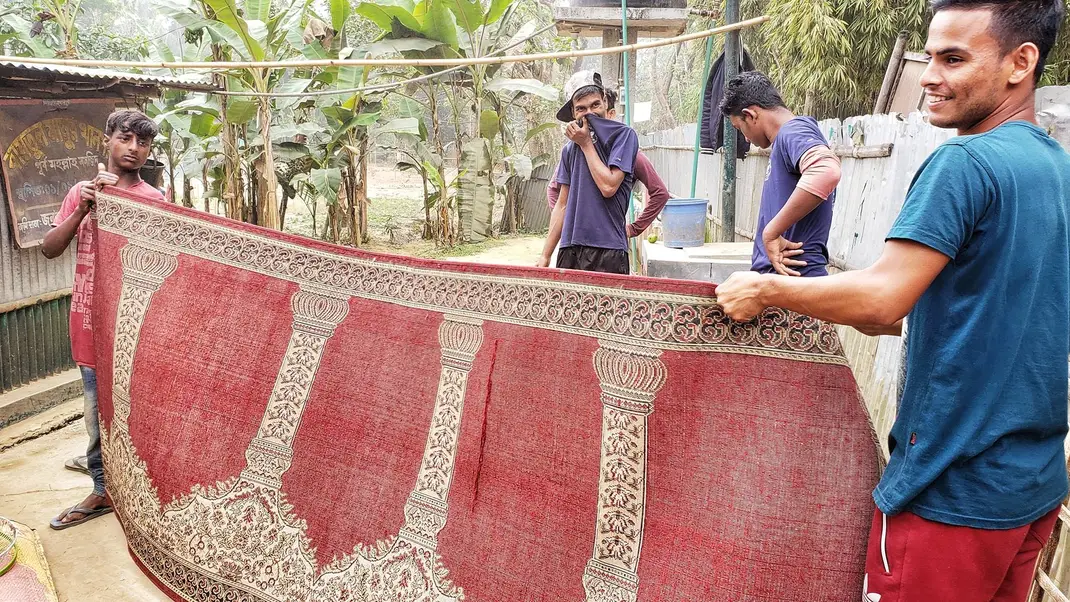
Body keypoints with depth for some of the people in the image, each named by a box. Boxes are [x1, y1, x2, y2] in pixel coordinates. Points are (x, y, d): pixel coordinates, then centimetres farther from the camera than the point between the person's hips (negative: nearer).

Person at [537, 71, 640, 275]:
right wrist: (545, 256, 11)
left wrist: (586, 144, -3)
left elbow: (608, 186, -13)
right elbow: (563, 204, 15)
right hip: (569, 250, 5)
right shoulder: (570, 149, 13)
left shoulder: (624, 135, -1)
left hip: (608, 252, -4)